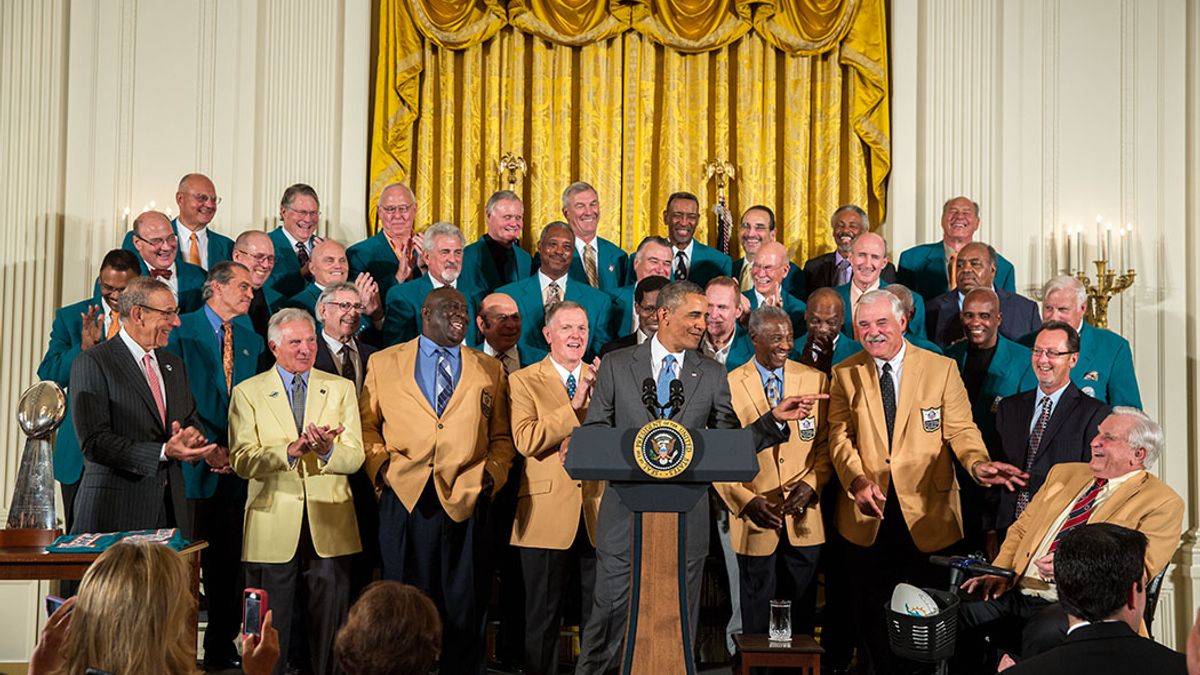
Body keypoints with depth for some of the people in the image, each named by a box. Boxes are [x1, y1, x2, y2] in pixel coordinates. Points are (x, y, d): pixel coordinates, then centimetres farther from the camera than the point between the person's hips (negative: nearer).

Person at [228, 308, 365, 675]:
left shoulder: (341, 389, 9)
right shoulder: (248, 393, 3)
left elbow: (354, 458, 0)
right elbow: (242, 460, -9)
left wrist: (327, 451, -22)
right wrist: (291, 450, -25)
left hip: (329, 528, 1)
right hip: (272, 530, -1)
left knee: (330, 629, 6)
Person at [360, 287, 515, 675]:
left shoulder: (490, 371, 15)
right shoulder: (384, 363, 11)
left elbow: (501, 437, 15)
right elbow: (367, 424, 12)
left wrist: (493, 474, -1)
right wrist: (379, 464, -3)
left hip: (466, 499, 1)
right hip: (405, 498, -1)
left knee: (464, 609, 4)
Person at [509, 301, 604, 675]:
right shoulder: (524, 381, -1)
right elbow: (526, 440, -16)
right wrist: (574, 405, -19)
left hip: (598, 512, 3)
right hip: (548, 515, -3)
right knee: (543, 616, 7)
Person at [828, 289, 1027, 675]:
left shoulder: (941, 368, 1)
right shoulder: (844, 375, 5)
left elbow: (960, 429, -3)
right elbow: (840, 437, -1)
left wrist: (977, 463, -24)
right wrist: (859, 481, -19)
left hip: (927, 514, -1)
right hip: (867, 517, 1)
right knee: (871, 614, 10)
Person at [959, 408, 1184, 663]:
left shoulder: (1163, 503, 2)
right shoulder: (1065, 473, 22)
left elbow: (1139, 570, -9)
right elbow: (1021, 529, 23)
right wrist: (999, 572, 4)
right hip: (1016, 592, 6)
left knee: (1045, 632, -38)